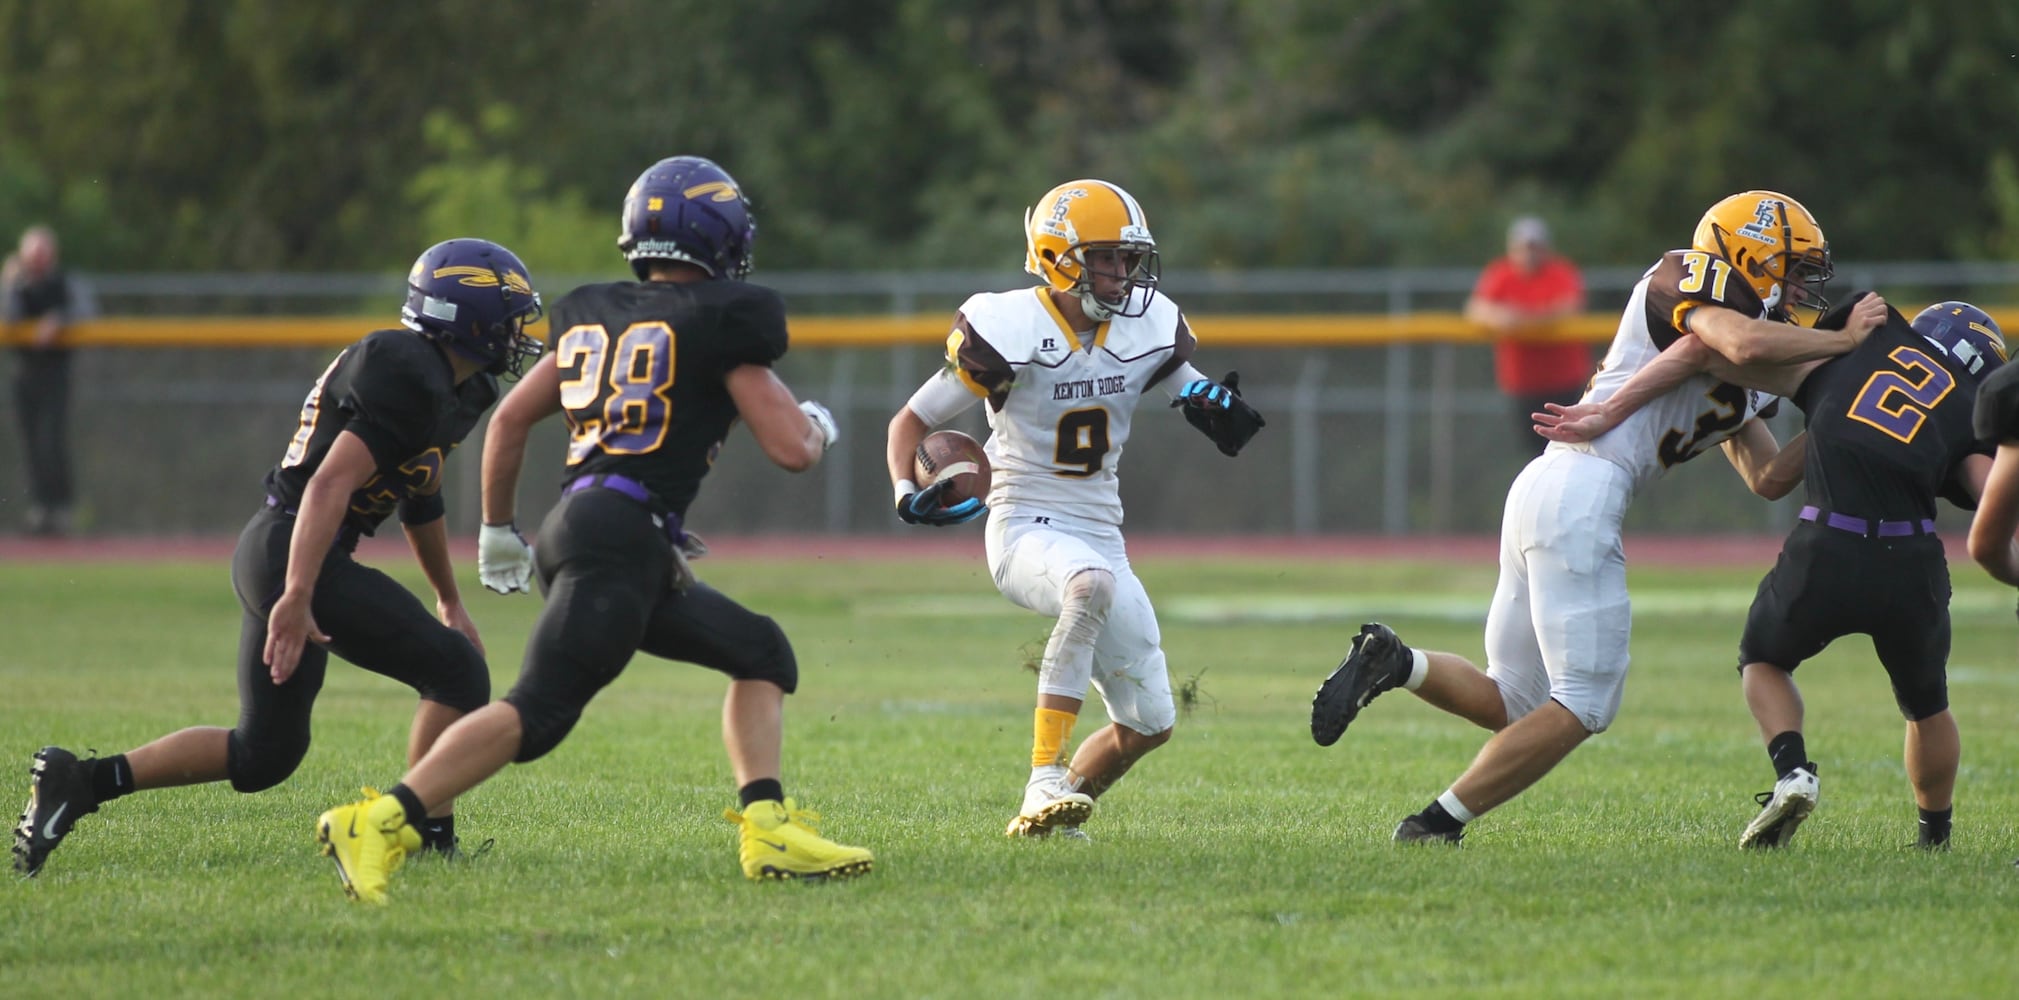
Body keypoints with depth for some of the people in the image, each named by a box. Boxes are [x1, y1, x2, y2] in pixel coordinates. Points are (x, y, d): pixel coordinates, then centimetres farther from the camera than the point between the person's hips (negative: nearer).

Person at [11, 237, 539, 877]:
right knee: (458, 674, -7)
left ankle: (80, 782, 11)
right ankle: (428, 838, -5)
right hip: (298, 555, -10)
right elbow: (332, 484, -26)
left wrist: (449, 601, 41)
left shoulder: (445, 388, 16)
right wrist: (297, 597, -33)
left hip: (271, 554, 10)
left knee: (263, 755, 14)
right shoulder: (411, 381, -16)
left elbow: (419, 498, 32)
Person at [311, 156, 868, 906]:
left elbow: (510, 419, 25)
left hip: (577, 525, 9)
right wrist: (817, 425, 22)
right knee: (538, 713, -17)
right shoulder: (720, 321, -1)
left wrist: (497, 527, 36)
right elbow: (791, 448, -2)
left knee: (761, 655, 18)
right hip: (625, 530, -9)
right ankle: (378, 825, -24)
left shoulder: (594, 316, 20)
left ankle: (768, 827, 6)